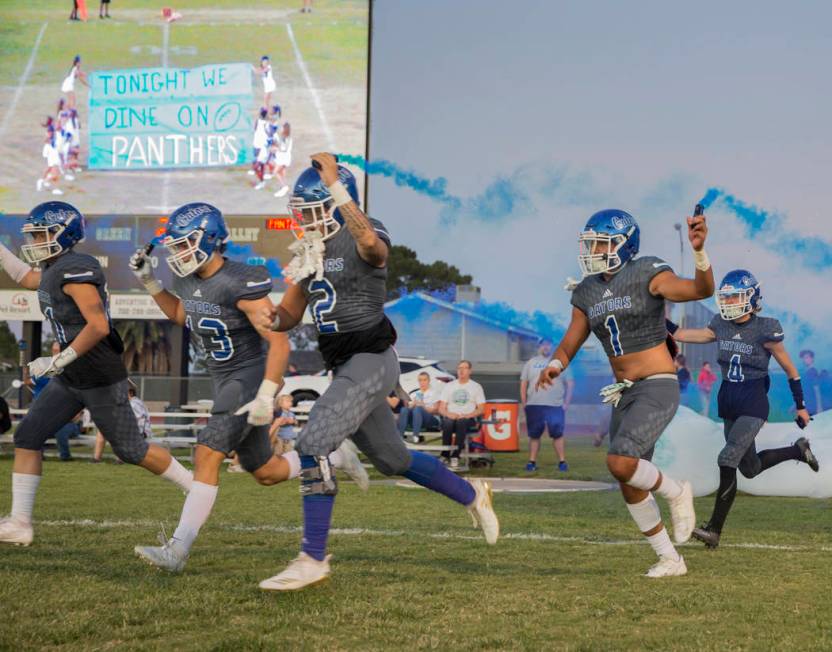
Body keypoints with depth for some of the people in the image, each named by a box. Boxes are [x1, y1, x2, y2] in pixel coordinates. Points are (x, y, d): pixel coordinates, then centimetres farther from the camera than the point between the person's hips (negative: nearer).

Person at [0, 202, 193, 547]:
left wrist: (57, 361, -26)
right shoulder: (53, 271, 9)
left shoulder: (75, 271, -20)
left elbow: (98, 326, -28)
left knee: (131, 450, 2)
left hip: (102, 378, -9)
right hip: (70, 379, 9)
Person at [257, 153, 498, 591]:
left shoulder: (363, 239, -13)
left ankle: (313, 559, -12)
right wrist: (273, 319, -6)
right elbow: (292, 313, 18)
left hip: (370, 361, -9)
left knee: (313, 447, -18)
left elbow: (370, 243, -40)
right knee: (393, 460, 20)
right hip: (344, 367, 9)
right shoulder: (310, 250, 11)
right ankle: (472, 495, 42)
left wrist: (336, 186, -38)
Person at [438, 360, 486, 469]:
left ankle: (455, 456, -40)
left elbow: (481, 410, 7)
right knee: (448, 423, -36)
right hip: (450, 417, 2)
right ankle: (445, 455, -30)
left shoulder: (476, 387, 15)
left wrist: (466, 415, -11)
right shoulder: (448, 386, 20)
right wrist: (449, 414, -10)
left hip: (468, 419, -2)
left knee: (461, 422, -38)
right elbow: (441, 409, 13)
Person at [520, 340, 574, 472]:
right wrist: (524, 403, 3)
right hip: (534, 406, 2)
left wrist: (566, 402, -2)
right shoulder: (531, 363, 14)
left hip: (555, 406, -2)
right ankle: (532, 462, 8)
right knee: (534, 435, 3)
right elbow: (523, 384, 12)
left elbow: (570, 384, 8)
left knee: (557, 434, -7)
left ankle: (562, 461, -2)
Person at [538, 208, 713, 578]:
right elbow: (569, 345, 8)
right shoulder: (588, 293, 9)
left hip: (658, 389, -8)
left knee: (619, 463, -25)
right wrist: (554, 366, -15)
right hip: (625, 395, 8)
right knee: (631, 488, 9)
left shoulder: (647, 275, -11)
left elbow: (702, 290, -26)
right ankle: (670, 560, 25)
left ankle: (675, 493, 4)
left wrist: (699, 250, -45)